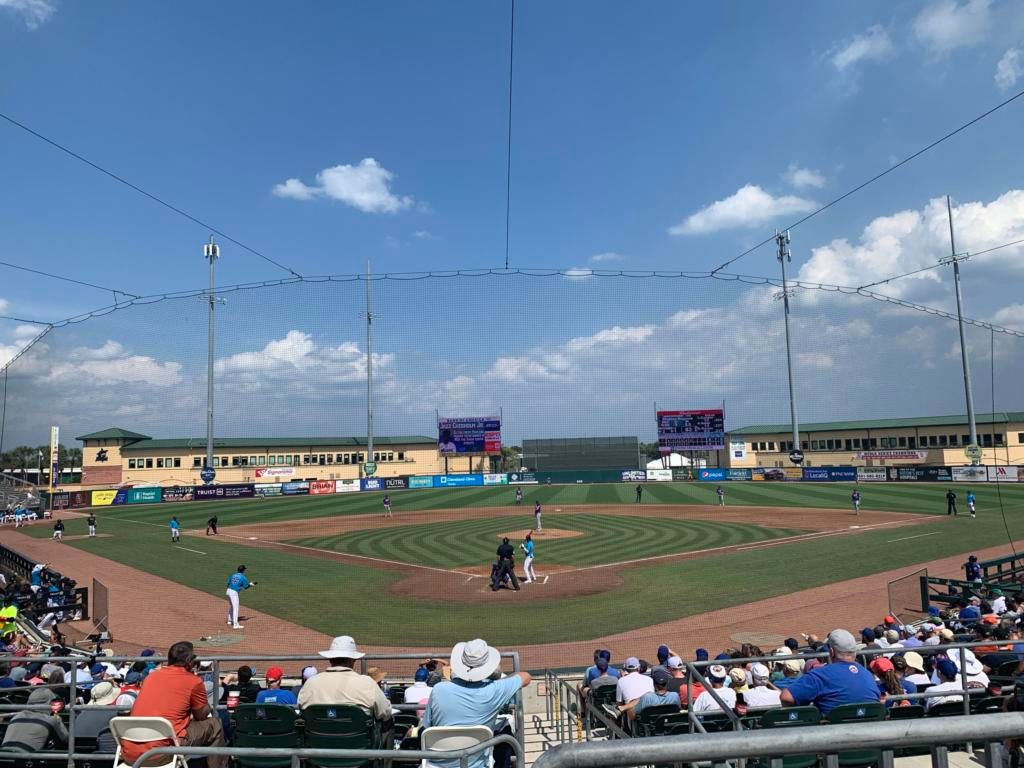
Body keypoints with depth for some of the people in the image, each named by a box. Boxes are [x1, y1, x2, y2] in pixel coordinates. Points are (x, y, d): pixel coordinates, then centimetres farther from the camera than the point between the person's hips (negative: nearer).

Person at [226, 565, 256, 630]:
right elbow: (246, 587, -2)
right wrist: (251, 584, 16)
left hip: (228, 590, 8)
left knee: (230, 607, 24)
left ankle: (229, 621, 38)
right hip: (234, 593, -8)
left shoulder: (233, 575, 12)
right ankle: (235, 624, -10)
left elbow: (228, 583, 12)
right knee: (235, 608, -6)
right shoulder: (243, 577, -6)